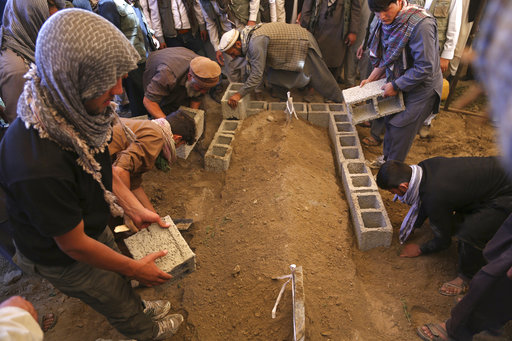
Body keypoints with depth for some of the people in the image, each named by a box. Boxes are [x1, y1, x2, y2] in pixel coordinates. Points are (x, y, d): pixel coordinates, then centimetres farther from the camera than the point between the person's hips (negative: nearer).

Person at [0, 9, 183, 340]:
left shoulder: (71, 107, -19)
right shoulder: (37, 166, -44)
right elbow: (74, 245, -29)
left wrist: (136, 209, -1)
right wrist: (136, 268, -15)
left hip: (94, 225, 6)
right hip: (62, 259, -5)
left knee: (121, 280, 32)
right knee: (122, 306, 22)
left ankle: (140, 310, 63)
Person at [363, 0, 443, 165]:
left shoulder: (420, 24, -29)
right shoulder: (386, 21, -4)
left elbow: (424, 68, -28)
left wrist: (395, 86, -21)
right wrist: (371, 79, 5)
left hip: (420, 88, -7)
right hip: (398, 82, 7)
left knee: (400, 130, 0)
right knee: (390, 121, 17)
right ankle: (386, 157, 39)